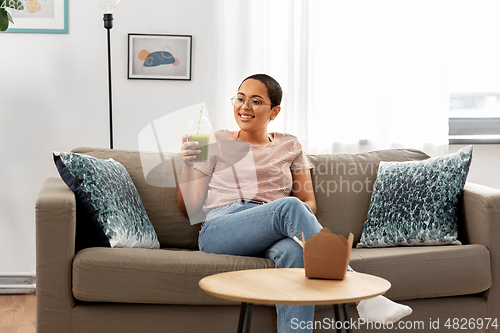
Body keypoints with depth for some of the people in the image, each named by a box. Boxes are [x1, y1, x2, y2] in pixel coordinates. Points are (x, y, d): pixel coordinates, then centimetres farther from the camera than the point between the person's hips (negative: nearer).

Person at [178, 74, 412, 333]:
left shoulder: (289, 146, 22)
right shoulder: (217, 143, 17)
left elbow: (309, 202, 18)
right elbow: (190, 207, 13)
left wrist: (300, 216, -6)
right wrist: (188, 164, -5)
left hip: (271, 238, 2)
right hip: (219, 231, -2)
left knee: (294, 250, -39)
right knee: (289, 206, -33)